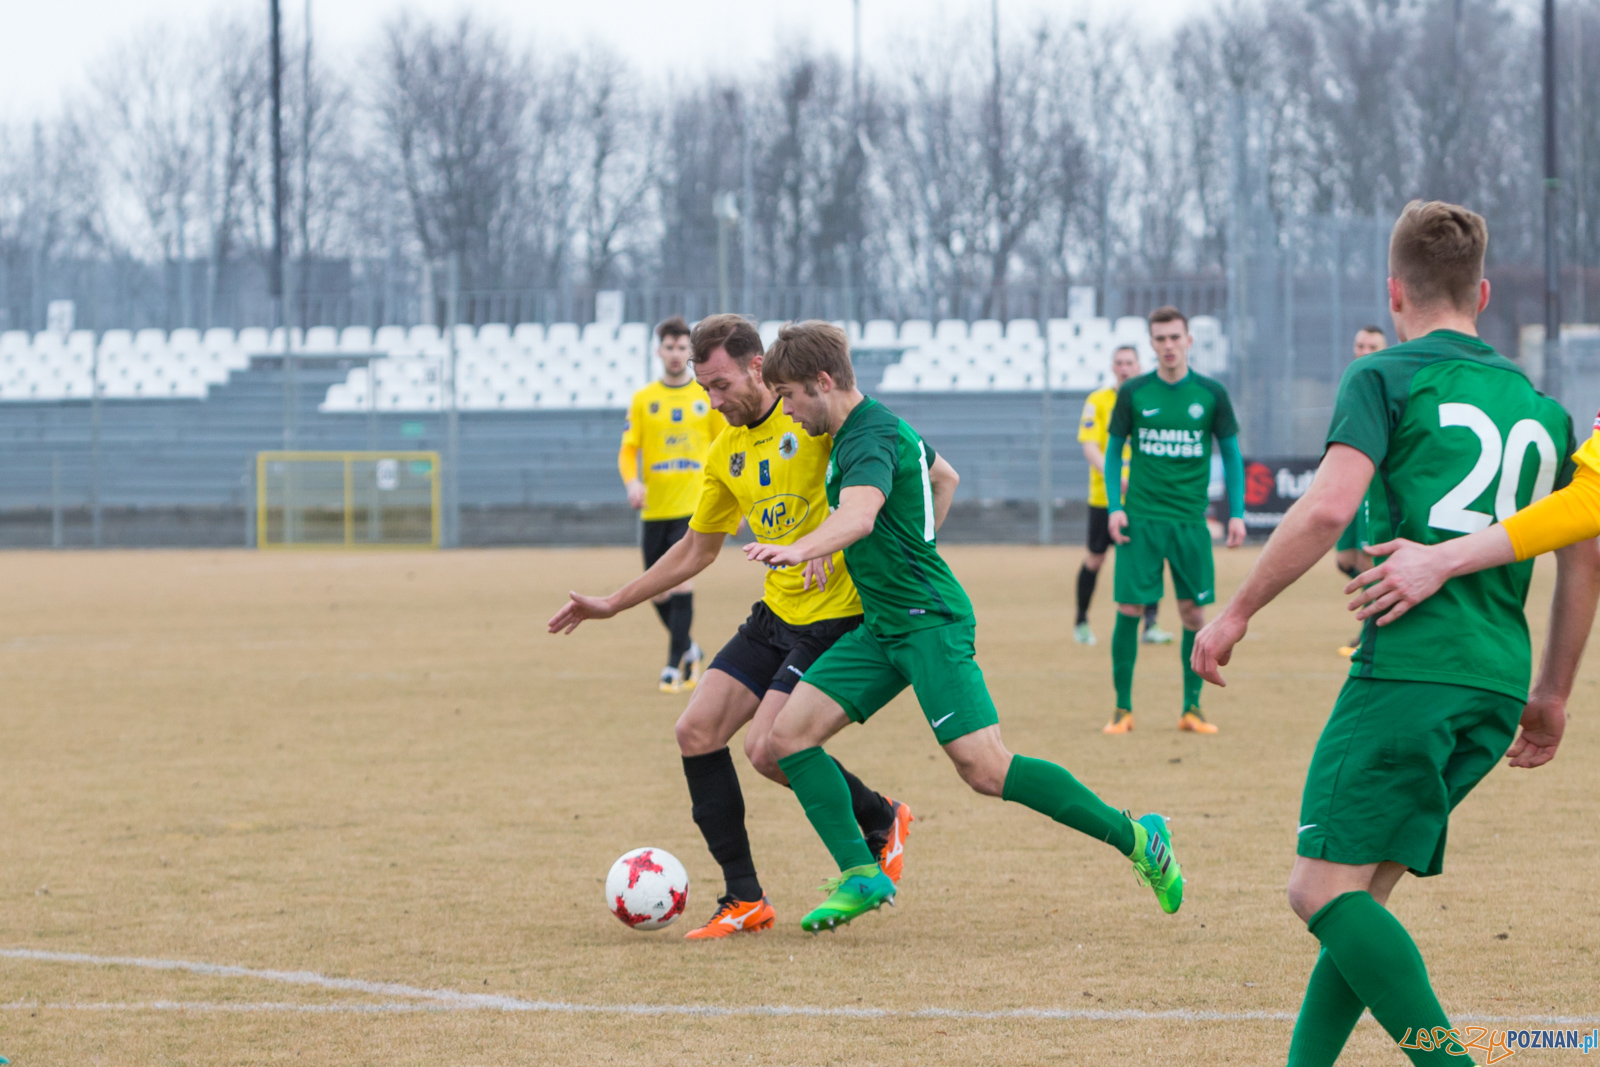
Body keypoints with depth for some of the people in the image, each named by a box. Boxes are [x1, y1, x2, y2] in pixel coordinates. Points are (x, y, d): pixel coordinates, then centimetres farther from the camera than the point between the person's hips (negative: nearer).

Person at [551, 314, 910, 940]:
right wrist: (614, 604, 24)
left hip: (837, 615, -8)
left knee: (766, 749, -16)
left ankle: (881, 821, 11)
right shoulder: (726, 455, 12)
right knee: (697, 731, -3)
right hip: (776, 613, 8)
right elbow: (696, 550, 23)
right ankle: (744, 900, 4)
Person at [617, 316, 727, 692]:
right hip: (655, 508, 3)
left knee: (681, 580, -17)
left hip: (694, 505, -2)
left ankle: (675, 666, -11)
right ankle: (689, 649, 31)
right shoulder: (643, 399, 6)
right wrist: (632, 481, -16)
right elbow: (628, 449, 5)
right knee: (657, 591, 6)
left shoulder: (708, 396, 5)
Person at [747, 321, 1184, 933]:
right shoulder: (867, 429, 14)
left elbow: (857, 516, -40)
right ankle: (860, 876, -3)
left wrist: (798, 551, -57)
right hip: (882, 626, 10)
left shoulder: (870, 441, -17)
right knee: (789, 734, -1)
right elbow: (945, 478, 32)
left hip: (928, 623, -10)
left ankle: (1135, 838, -5)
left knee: (984, 770, -16)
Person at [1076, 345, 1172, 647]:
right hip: (1105, 495, -1)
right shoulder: (1097, 401, -1)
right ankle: (1081, 622, 25)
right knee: (1095, 559, 7)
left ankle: (1150, 625, -9)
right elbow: (1090, 447, -9)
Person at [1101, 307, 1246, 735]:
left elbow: (1231, 454, 8)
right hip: (1141, 518, -1)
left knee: (1193, 611, 2)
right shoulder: (1133, 393, 2)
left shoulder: (1211, 393, 2)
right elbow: (1113, 450, 8)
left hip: (1190, 520, 1)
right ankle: (1123, 709, 6)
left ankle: (1192, 708, 12)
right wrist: (1113, 507, -3)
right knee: (1129, 610, -4)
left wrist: (1237, 514, 1)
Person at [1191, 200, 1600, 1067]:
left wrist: (1237, 612, -5)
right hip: (1498, 683, 7)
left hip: (1409, 664, -7)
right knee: (1362, 892, 14)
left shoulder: (1385, 379, 2)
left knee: (1324, 890, -8)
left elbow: (1327, 508, -13)